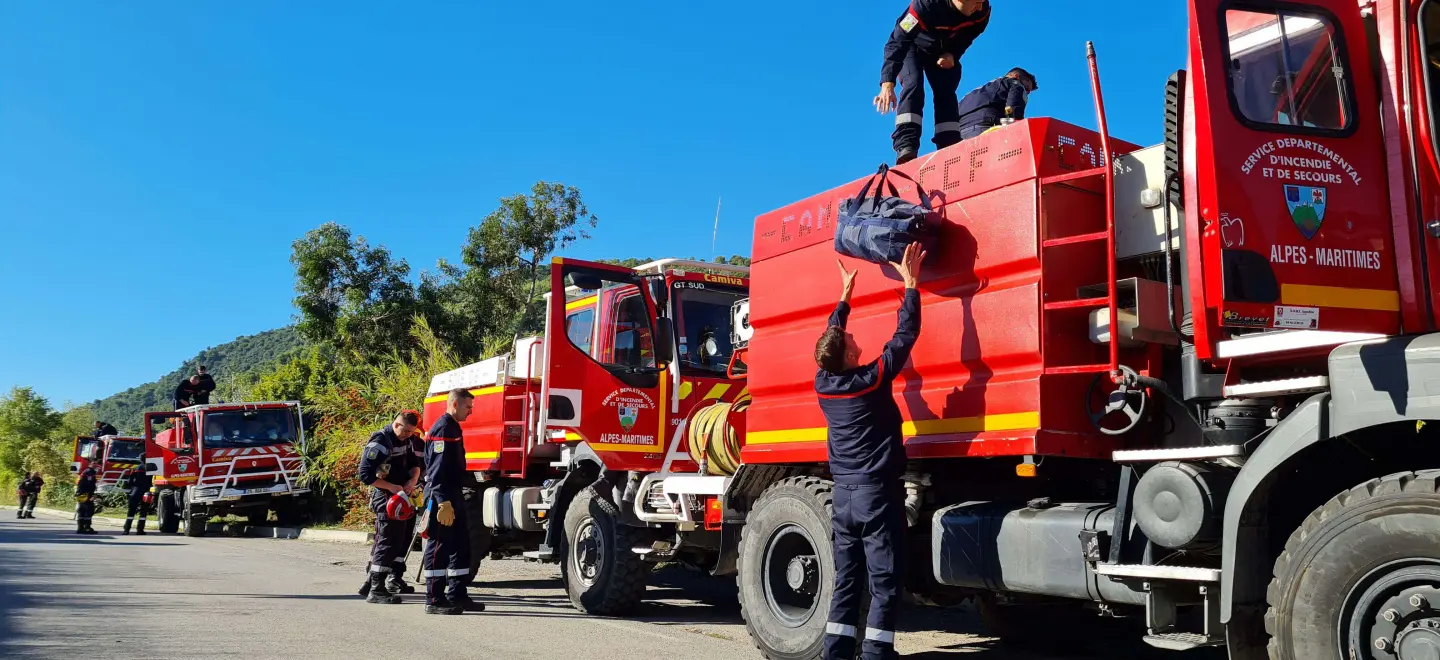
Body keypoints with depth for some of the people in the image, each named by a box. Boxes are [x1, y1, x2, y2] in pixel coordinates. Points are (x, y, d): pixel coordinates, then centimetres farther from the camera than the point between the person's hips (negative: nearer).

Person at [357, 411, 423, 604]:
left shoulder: (405, 441, 10)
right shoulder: (379, 442, -18)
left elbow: (414, 464, 18)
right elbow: (366, 474, -22)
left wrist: (412, 480, -3)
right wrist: (392, 487, -21)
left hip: (400, 497, 10)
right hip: (385, 498, -10)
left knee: (402, 538, 17)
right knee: (388, 541, -13)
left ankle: (394, 579, 31)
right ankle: (376, 590, -13)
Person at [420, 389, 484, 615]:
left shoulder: (453, 428, 18)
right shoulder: (442, 428, -14)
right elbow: (438, 469, -21)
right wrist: (444, 503, -25)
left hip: (453, 496, 10)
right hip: (441, 498, -10)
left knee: (461, 546, 11)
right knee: (439, 548, -5)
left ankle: (457, 596, 17)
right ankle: (434, 601, 0)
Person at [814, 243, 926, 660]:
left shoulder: (823, 384, 2)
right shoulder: (871, 380, -13)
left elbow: (829, 341, 19)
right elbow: (905, 336, -10)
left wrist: (845, 297, 27)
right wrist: (911, 284, -3)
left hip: (844, 494, 6)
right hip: (877, 494, -6)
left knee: (846, 582, 11)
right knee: (884, 586, -2)